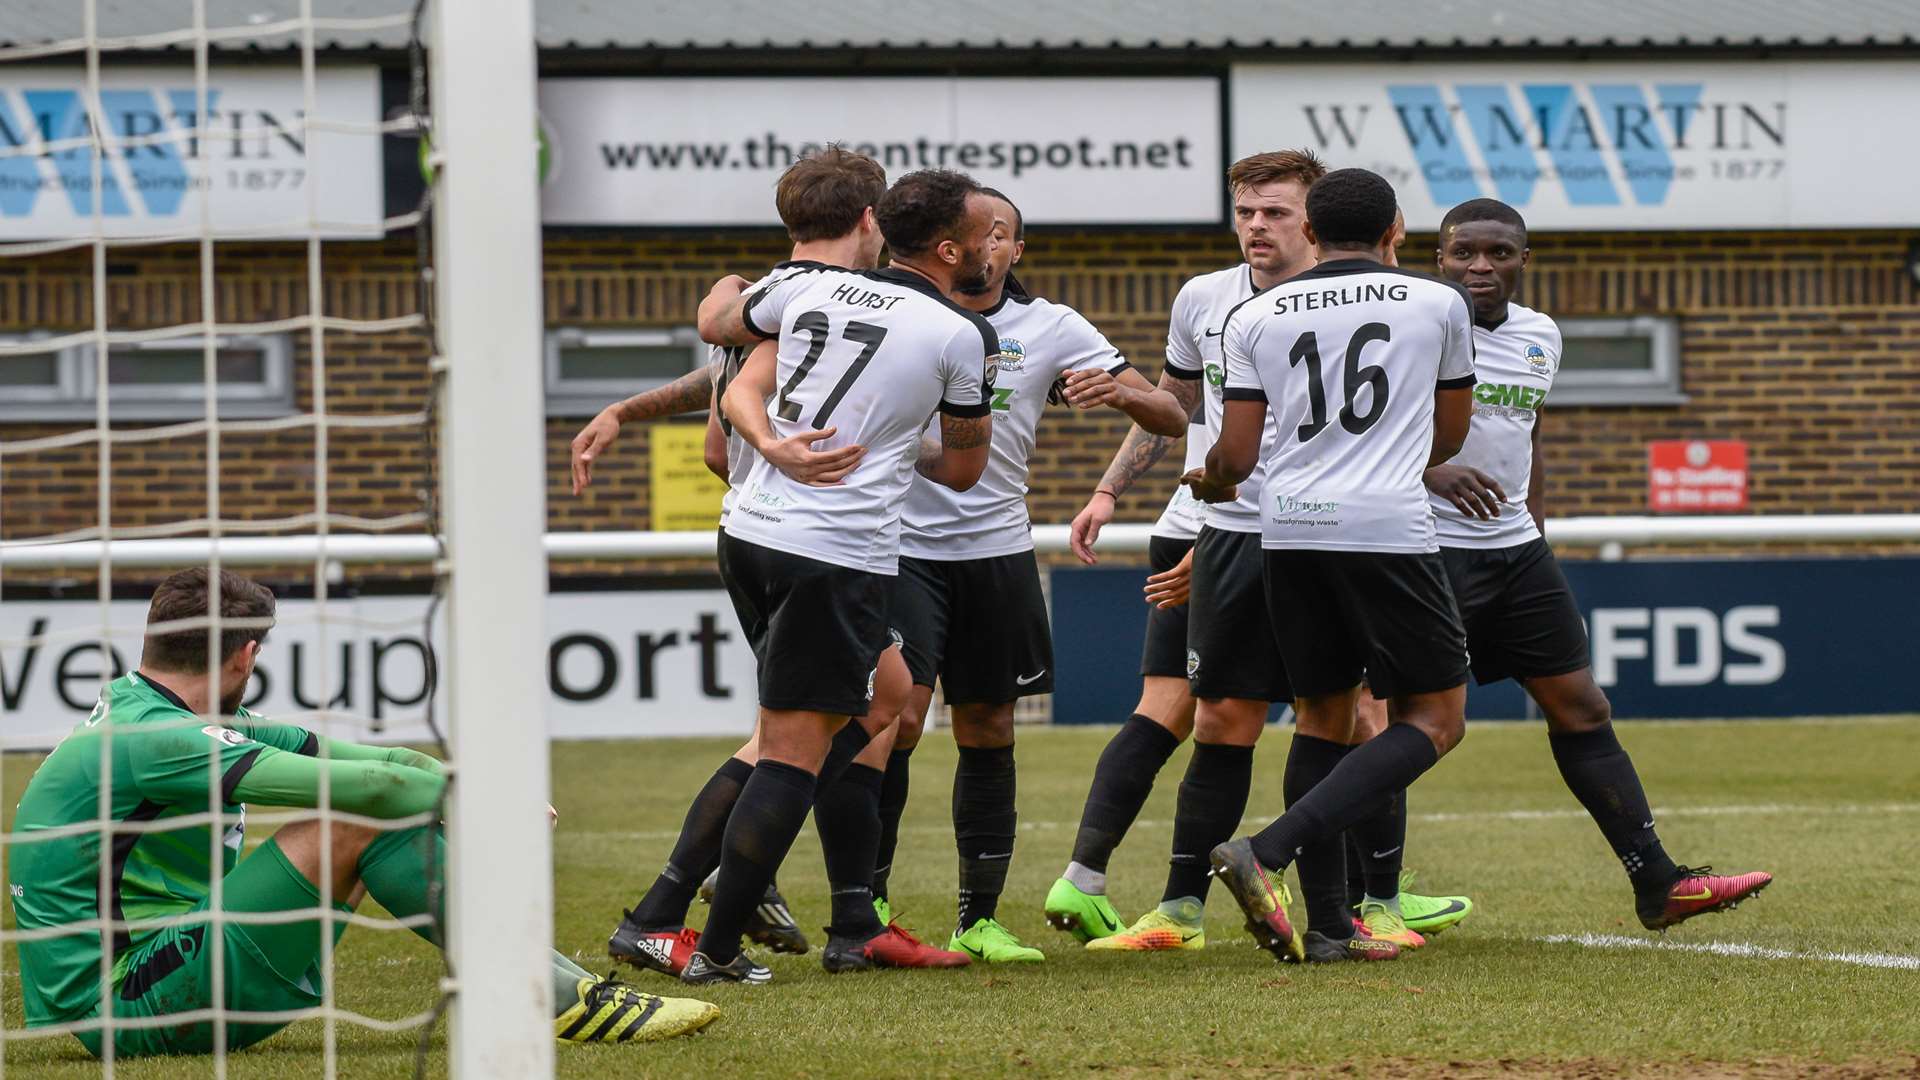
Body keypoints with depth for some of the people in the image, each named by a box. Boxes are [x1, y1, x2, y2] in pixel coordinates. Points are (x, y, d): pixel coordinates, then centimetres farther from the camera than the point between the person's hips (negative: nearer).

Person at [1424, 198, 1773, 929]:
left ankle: (1657, 883, 10)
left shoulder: (1539, 336, 12)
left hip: (1516, 549, 7)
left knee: (1581, 707, 7)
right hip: (1430, 550, -7)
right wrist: (1432, 472, -27)